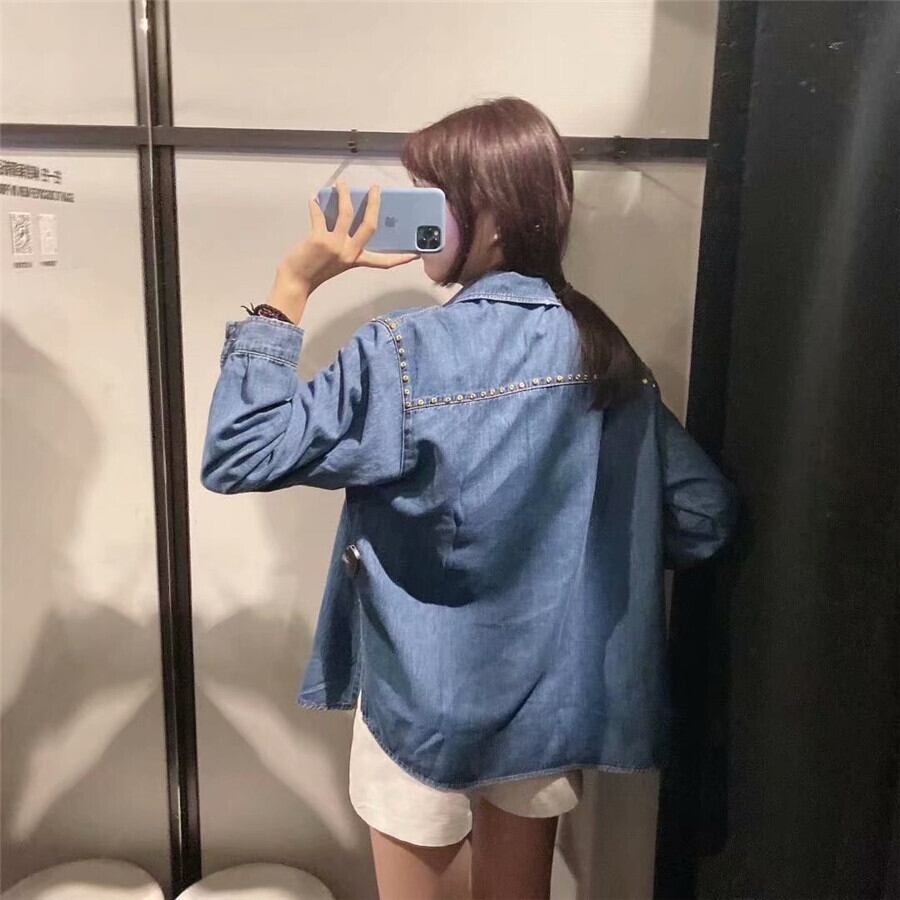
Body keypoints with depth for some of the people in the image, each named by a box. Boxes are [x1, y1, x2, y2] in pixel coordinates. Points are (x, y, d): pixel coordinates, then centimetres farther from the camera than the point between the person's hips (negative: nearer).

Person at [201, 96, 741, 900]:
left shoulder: (405, 353, -23)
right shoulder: (604, 350, -6)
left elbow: (236, 454, -20)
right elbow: (707, 517, -4)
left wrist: (291, 285, -15)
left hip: (429, 701, -4)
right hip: (559, 693, 5)